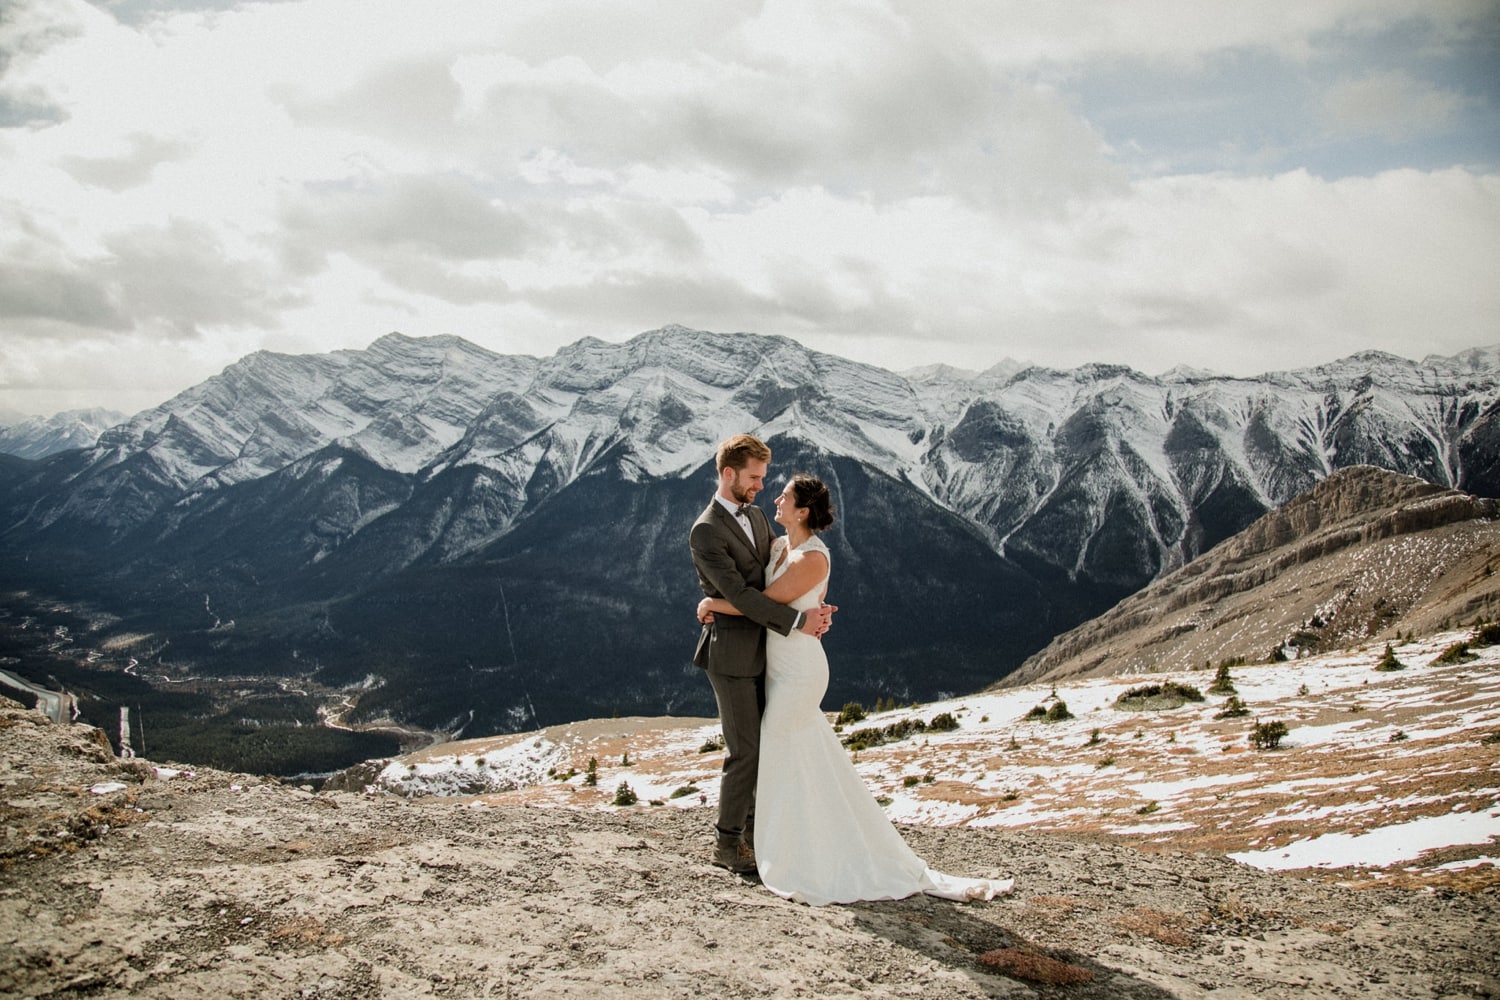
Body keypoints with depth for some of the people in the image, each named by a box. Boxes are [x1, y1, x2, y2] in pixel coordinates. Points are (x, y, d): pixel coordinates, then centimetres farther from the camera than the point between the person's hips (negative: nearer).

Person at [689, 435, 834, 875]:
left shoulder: (756, 516, 12)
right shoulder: (706, 531, -16)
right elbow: (738, 593, -22)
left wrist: (815, 609, -7)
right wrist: (797, 622, -23)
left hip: (763, 652, 8)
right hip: (732, 656, -8)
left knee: (768, 745, 13)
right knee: (745, 751, -3)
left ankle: (755, 829, 27)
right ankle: (727, 843, 11)